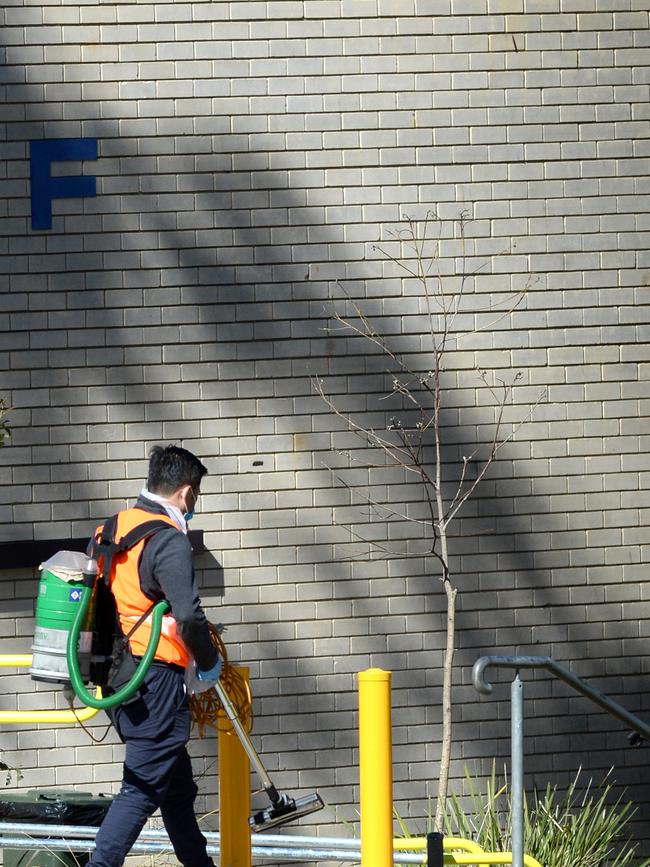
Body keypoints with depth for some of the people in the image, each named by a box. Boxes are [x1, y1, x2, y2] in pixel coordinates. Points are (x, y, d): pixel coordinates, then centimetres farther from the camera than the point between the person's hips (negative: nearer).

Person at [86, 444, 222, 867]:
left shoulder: (112, 529, 12)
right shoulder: (168, 539, -14)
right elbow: (189, 615, -22)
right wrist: (209, 661, -4)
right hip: (156, 678, -9)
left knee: (178, 786, 18)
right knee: (143, 788, -7)